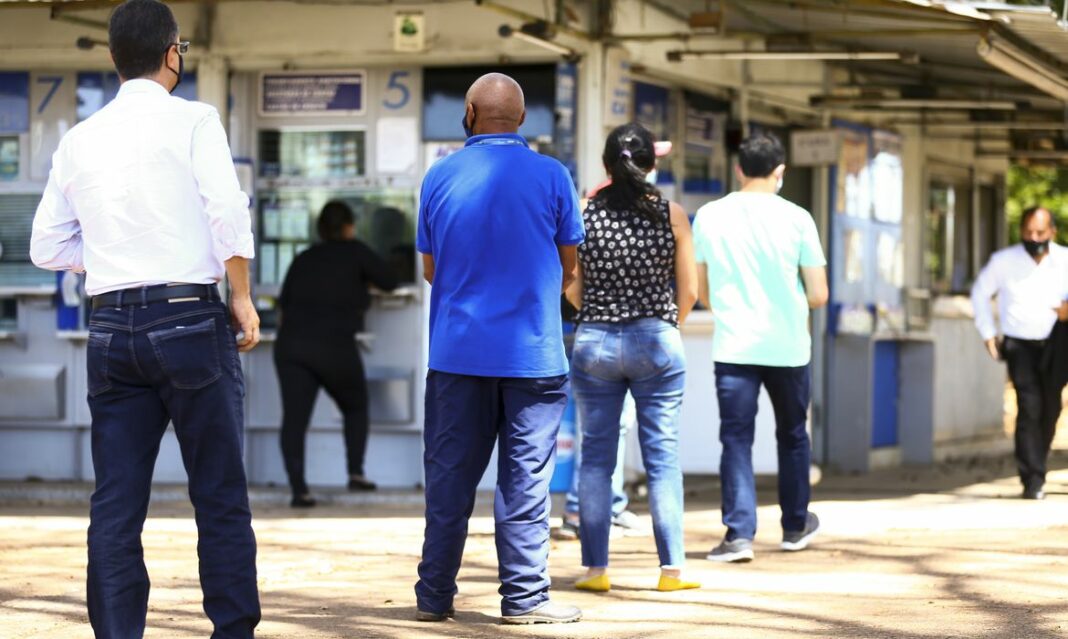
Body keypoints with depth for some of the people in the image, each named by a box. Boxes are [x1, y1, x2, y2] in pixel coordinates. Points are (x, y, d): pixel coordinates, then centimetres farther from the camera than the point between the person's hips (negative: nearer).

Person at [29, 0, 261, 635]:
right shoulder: (192, 120, -3)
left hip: (112, 327, 4)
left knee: (116, 504, 5)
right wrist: (243, 298, -2)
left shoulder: (79, 140, 11)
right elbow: (227, 214, -12)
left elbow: (48, 247, 12)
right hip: (189, 320, -4)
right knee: (221, 495, 3)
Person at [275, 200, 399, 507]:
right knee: (355, 408, 21)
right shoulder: (354, 252, 6)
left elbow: (284, 301, 17)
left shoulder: (303, 259, 17)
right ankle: (355, 472, 13)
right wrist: (361, 277, 30)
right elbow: (389, 282, 11)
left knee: (294, 416, -3)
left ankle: (298, 489, -14)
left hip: (290, 345, 2)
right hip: (334, 346, -2)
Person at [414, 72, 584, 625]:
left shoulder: (440, 177, 2)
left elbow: (429, 268, 10)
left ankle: (435, 594, 11)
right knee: (525, 477, 2)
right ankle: (523, 596, 3)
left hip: (456, 351, 2)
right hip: (532, 352, -2)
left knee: (449, 476, 8)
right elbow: (569, 268, 5)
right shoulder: (550, 176, -3)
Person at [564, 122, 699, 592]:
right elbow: (688, 291, 0)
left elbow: (571, 290, 2)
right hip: (656, 342, -1)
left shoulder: (585, 213, -3)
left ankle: (595, 568, 6)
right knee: (662, 455, 4)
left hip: (594, 342, 1)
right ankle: (671, 567, 4)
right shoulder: (671, 214, -4)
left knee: (596, 457, 7)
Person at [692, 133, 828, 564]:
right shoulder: (795, 219, -5)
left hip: (733, 346, 0)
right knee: (792, 435, 17)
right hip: (787, 347, 0)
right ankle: (795, 525, 29)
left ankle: (739, 533, -11)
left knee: (736, 438, 1)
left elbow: (701, 292, 9)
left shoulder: (709, 217, 1)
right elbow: (818, 295, -4)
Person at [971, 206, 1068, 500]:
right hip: (1019, 344, -2)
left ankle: (1035, 472, 26)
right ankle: (1033, 480, -19)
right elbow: (980, 292, 11)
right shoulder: (1004, 261, -5)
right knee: (1029, 407, -17)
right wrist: (988, 332, 8)